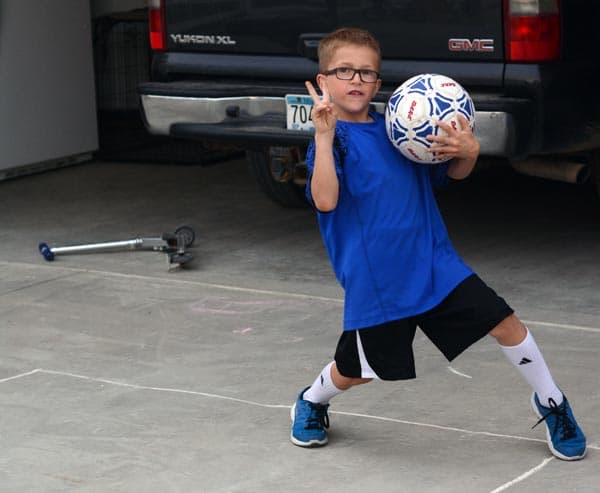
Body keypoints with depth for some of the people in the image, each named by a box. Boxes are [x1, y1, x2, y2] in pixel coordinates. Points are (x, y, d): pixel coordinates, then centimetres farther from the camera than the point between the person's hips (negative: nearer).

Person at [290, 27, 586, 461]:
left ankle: (551, 404, 17)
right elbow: (325, 200, -25)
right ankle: (312, 401, 42)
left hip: (435, 264, 4)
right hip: (373, 280, -4)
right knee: (356, 370, 8)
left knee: (505, 323, -4)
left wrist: (468, 153, -8)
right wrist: (324, 135, -32)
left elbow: (454, 173, 16)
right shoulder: (330, 139, -8)